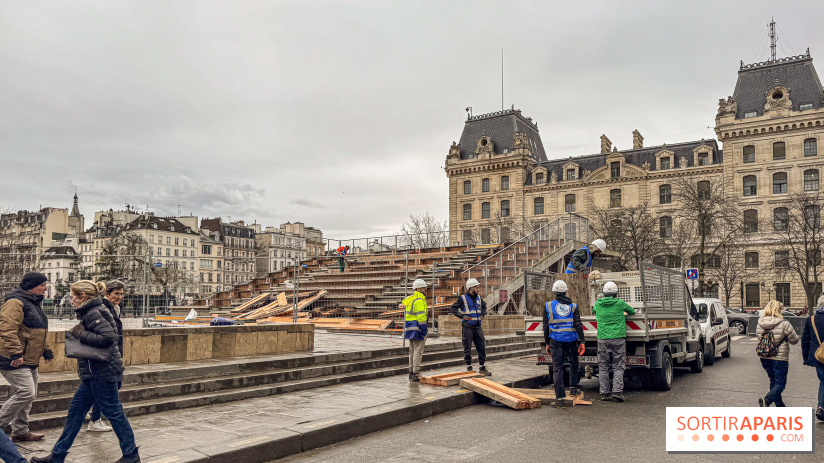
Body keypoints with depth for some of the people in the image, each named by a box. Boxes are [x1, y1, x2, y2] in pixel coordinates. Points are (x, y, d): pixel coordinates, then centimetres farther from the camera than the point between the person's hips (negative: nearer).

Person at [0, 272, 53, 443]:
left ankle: (20, 431, 23)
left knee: (28, 395, 13)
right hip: (15, 361, -10)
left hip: (30, 360, 10)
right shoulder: (15, 303, -15)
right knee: (25, 392, -16)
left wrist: (46, 351, 23)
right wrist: (16, 354, -28)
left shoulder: (34, 303, 17)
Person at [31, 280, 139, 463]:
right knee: (76, 410, 15)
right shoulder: (90, 312, 13)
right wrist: (79, 334, 2)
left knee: (113, 412, -1)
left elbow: (108, 337, -27)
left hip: (102, 372, -10)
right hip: (94, 372, 10)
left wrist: (81, 334, -18)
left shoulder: (93, 313, -16)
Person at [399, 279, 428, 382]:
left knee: (412, 351, 15)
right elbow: (421, 317, -21)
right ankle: (416, 374, -6)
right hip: (417, 330, -10)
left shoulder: (410, 299, 12)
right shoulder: (419, 301, -17)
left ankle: (411, 373, 22)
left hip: (410, 329, 10)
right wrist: (425, 330, -16)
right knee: (418, 351, -6)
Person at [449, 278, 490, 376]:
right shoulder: (463, 299, -8)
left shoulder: (478, 298, 10)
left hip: (477, 326, 5)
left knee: (481, 347, 5)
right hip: (467, 326, -5)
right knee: (467, 348, 2)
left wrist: (482, 315, 13)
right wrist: (462, 316, -16)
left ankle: (482, 367, 16)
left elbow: (484, 306, 30)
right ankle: (469, 367, 13)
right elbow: (452, 309, -8)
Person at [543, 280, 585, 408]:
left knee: (558, 368, 0)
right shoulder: (573, 306, 4)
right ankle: (573, 388, 25)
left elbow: (546, 326, 5)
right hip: (571, 340, 0)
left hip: (556, 341, 0)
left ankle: (560, 398, -3)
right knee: (573, 363, 23)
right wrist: (582, 342, 0)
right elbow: (578, 325, -1)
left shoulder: (548, 306, 4)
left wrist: (547, 343, 12)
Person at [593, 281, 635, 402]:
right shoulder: (620, 303, -3)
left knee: (603, 367, 7)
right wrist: (624, 313, 37)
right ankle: (617, 391, -6)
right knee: (618, 367, 3)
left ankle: (604, 393, 7)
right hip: (618, 338, -2)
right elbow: (632, 311, 15)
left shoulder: (598, 304, 3)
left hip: (602, 339, 2)